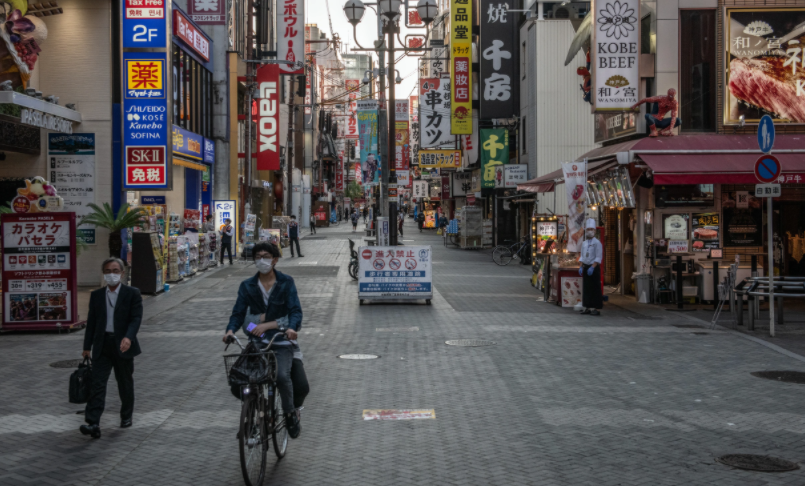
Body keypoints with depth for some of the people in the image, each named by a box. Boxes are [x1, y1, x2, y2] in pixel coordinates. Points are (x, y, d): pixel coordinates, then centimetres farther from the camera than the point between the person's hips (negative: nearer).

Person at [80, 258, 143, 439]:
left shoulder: (132, 294, -1)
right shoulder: (96, 295, 9)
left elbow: (136, 318, -11)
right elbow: (91, 322, 12)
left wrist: (128, 337, -28)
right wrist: (87, 347, 10)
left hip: (122, 345, -2)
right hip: (102, 346, 2)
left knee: (125, 384, 11)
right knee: (97, 384, -9)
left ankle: (126, 416, 30)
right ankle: (93, 424, -16)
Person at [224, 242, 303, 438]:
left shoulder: (286, 283, 3)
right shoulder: (247, 286, 9)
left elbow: (295, 310, -6)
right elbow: (238, 312, 2)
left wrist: (291, 327, -28)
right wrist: (230, 330, -20)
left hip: (281, 342, -3)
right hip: (257, 342, 3)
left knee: (282, 376, -31)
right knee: (237, 384, -14)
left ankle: (290, 414, -3)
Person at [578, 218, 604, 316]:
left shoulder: (597, 243, -6)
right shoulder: (584, 243, 14)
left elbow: (599, 257, -11)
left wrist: (592, 267, -19)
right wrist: (581, 267, 4)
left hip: (594, 268, -7)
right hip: (585, 267, 7)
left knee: (595, 288, -7)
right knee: (586, 288, 8)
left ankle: (596, 308, -6)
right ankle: (587, 307, 13)